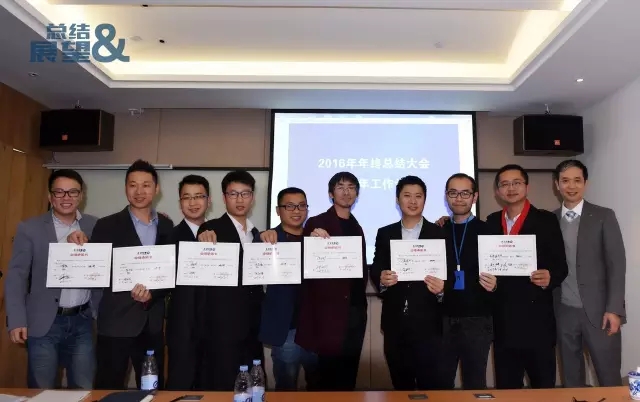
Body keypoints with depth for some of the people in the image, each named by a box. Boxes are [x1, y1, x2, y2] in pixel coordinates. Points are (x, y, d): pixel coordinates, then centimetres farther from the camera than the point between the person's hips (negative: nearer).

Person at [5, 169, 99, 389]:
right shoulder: (30, 228, -1)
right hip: (44, 323, -1)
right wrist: (16, 320, -10)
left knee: (84, 389, 10)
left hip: (82, 321, 2)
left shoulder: (95, 226, 4)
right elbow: (16, 275, -4)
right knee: (41, 390, 9)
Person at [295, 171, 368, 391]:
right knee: (328, 374, 1)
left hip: (355, 309, 6)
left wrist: (361, 299, 7)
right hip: (328, 309, -6)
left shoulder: (357, 227, 14)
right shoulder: (316, 223, -4)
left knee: (348, 376, 13)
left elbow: (361, 267, 16)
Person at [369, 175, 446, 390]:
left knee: (431, 386, -2)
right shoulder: (384, 234, 9)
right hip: (394, 322, 3)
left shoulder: (439, 233, 2)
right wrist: (381, 279, -18)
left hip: (427, 323, -2)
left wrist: (441, 287, -21)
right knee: (400, 385, 13)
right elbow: (375, 270, 3)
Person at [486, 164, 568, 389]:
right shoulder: (491, 222, 9)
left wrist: (550, 278, -24)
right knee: (505, 388, 13)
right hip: (502, 321, 3)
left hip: (536, 318, -3)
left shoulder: (546, 220, -1)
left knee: (544, 387, 7)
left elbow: (561, 266, -5)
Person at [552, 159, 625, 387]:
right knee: (571, 378, 12)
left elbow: (617, 264, -5)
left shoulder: (603, 217, 0)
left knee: (610, 379, 4)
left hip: (598, 310, -2)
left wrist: (614, 309, -11)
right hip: (564, 311, 2)